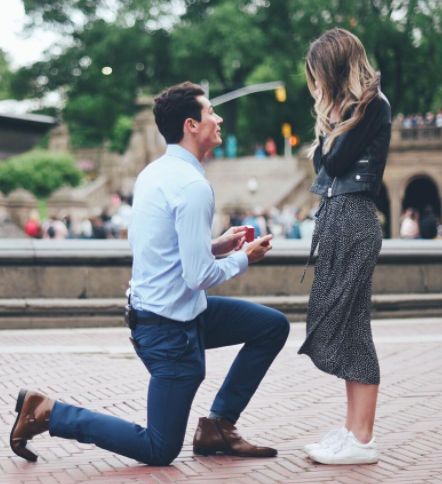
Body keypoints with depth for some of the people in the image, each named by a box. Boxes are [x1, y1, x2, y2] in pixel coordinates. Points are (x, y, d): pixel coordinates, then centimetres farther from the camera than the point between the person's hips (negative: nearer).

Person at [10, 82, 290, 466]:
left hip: (154, 310, 9)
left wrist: (217, 245, 9)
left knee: (273, 326, 15)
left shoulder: (155, 172, 7)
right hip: (172, 327, -9)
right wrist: (243, 259, -6)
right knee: (159, 450, 3)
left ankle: (218, 425, 16)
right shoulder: (193, 186, -22)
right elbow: (199, 276, -24)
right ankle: (47, 412, 4)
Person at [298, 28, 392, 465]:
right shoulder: (347, 107, 21)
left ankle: (362, 440, -5)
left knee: (348, 325, -9)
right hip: (336, 217, 10)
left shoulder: (372, 105, -8)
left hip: (352, 219, -10)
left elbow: (336, 160, -14)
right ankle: (352, 429, 13)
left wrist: (337, 115, -3)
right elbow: (322, 161, 14)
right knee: (338, 326, 8)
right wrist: (331, 113, 8)